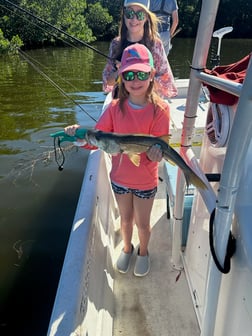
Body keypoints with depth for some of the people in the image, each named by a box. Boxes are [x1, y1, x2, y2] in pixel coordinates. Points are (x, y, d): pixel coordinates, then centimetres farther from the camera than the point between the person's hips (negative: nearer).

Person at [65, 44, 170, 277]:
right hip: (119, 178, 3)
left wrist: (155, 154, -42)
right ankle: (127, 248, 52)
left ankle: (143, 252, 48)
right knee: (125, 218, 23)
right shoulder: (116, 107, -9)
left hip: (145, 181, -2)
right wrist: (79, 133, -31)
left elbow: (159, 148, -19)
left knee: (142, 223, 17)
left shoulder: (160, 109, -18)